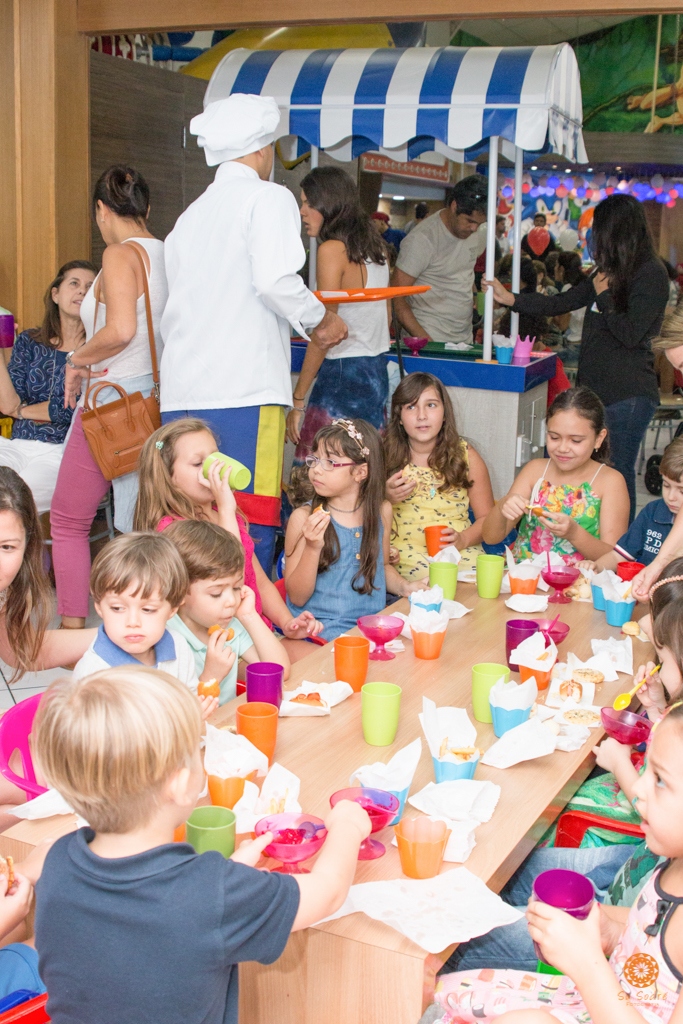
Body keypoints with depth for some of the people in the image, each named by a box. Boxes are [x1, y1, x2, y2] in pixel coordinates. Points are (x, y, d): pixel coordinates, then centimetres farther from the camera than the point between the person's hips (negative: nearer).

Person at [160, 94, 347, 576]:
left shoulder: (190, 215, 20)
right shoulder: (269, 197, 2)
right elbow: (275, 279, -15)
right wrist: (319, 320, 2)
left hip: (180, 395, 7)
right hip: (244, 392, -6)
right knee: (250, 530, -6)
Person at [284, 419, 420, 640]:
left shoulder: (381, 511, 6)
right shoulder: (303, 518, -7)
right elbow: (297, 598, -7)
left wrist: (403, 587, 6)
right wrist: (312, 548, -20)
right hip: (321, 628, -5)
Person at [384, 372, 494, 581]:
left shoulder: (466, 455, 8)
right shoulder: (383, 456, 5)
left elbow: (486, 517, 10)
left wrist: (463, 539, -10)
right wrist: (385, 498, -14)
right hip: (404, 552, -1)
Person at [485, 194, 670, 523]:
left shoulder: (651, 274, -10)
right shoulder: (611, 272, 17)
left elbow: (630, 333, -18)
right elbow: (562, 303, 23)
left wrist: (603, 294, -6)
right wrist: (510, 298, 19)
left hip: (629, 395, -9)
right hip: (596, 385, 9)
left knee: (619, 473, -5)